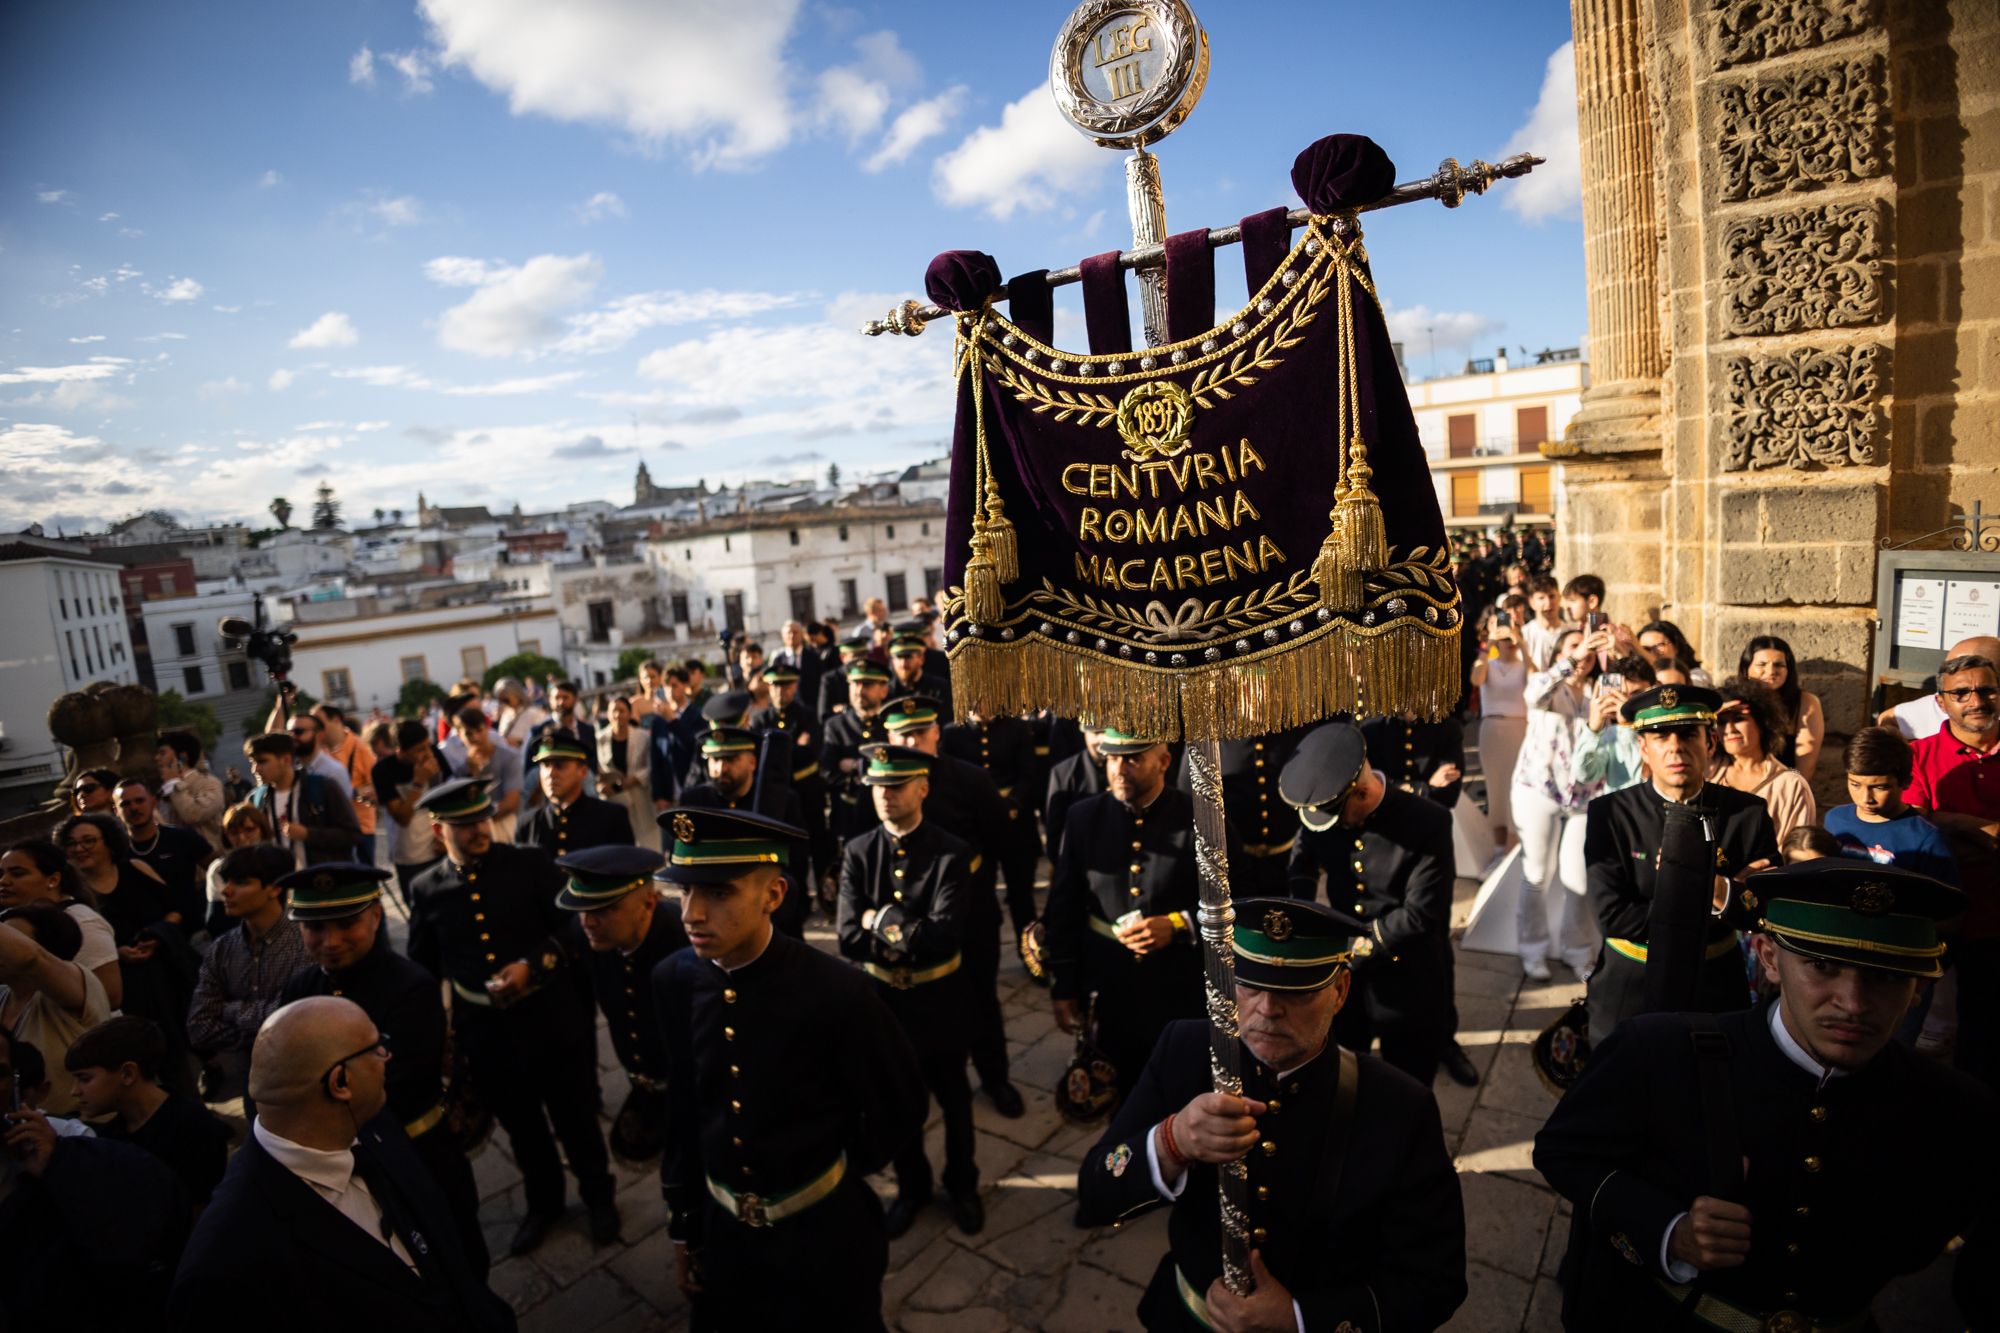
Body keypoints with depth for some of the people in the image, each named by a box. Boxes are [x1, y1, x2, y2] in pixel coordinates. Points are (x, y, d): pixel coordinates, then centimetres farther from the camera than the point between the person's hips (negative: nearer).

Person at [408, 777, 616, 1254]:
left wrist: (531, 965, -19)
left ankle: (598, 1197, 38)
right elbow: (423, 970, 7)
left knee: (576, 1117, 14)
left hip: (551, 1018, -2)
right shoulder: (426, 889, -2)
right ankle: (543, 1203, 45)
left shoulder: (530, 864, -9)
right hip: (486, 1031, 2)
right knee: (521, 1126, 21)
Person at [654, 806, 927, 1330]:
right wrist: (683, 1228, 8)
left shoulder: (837, 990, -25)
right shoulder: (673, 981, -13)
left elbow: (900, 1110, -10)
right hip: (723, 1230, 3)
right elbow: (683, 1111, 0)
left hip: (823, 1233, -3)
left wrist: (840, 1173, 3)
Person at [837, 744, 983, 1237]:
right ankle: (911, 1187, 46)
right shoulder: (857, 853, -9)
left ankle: (963, 1186, 46)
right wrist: (910, 937, -22)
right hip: (882, 999, 2)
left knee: (953, 1099, 20)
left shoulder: (951, 855, -17)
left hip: (939, 1002, -2)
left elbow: (943, 938, -27)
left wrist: (880, 919, -21)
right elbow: (849, 939, -15)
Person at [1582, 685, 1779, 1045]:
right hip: (1628, 991, -1)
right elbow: (1613, 917, -20)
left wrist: (1720, 889, -26)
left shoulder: (1749, 813, -8)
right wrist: (1730, 892, -17)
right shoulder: (1610, 814, -14)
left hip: (1717, 989, 1)